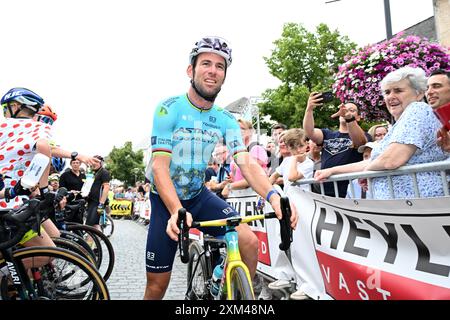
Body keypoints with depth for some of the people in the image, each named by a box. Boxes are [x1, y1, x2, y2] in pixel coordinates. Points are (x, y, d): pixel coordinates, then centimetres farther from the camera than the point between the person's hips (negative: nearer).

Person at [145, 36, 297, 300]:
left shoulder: (226, 120, -5)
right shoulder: (169, 109, -16)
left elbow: (247, 163, -16)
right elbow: (159, 165, -23)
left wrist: (273, 195, -36)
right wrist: (176, 210, -40)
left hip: (200, 196, 3)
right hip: (166, 200, -3)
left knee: (250, 242, -16)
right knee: (157, 284, 1)